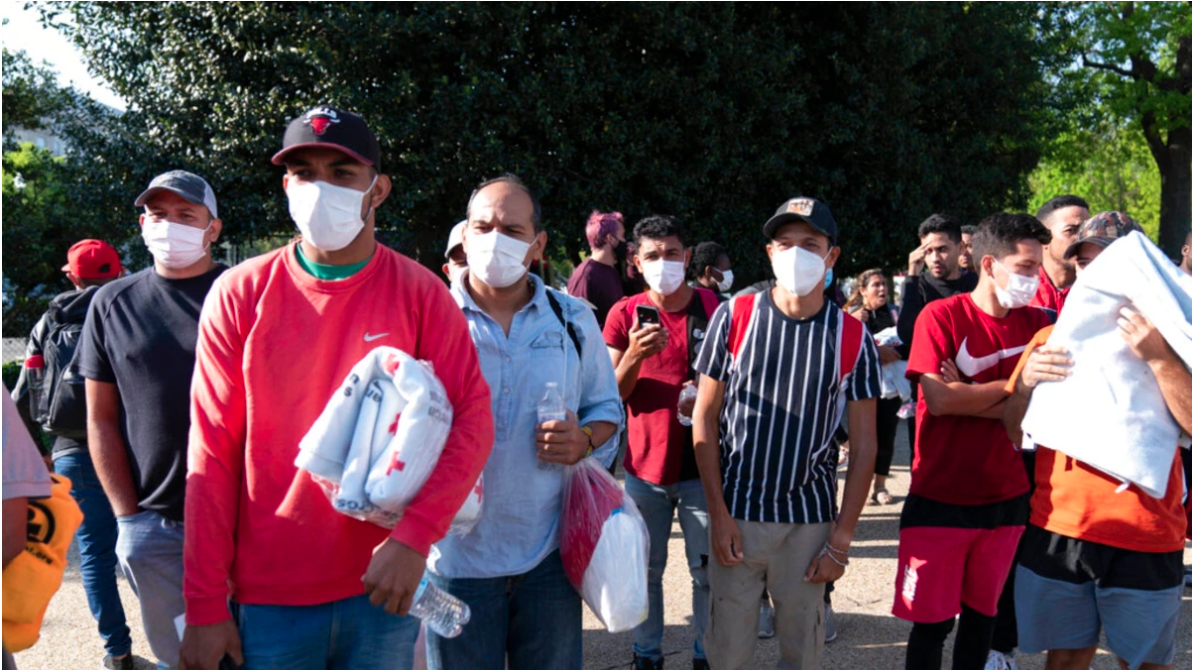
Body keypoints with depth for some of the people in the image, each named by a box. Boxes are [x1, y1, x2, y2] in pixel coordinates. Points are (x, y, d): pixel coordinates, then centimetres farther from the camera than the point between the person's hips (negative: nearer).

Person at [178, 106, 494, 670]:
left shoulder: (419, 293, -4)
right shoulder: (240, 295, -3)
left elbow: (472, 417, -8)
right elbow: (213, 454, -3)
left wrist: (414, 537, -20)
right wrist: (205, 607, -4)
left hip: (382, 585, 0)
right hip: (266, 598, 0)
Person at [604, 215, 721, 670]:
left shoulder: (714, 307, -2)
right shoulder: (624, 314, 1)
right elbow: (611, 394, -3)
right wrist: (634, 357, -23)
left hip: (701, 465, -1)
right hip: (644, 465, 1)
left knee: (707, 569, 6)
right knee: (646, 569, 10)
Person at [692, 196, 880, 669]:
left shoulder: (853, 338, -2)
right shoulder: (734, 317, -4)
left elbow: (864, 445, 1)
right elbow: (705, 417, -1)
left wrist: (842, 539, -3)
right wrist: (718, 514, -6)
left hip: (810, 520, 1)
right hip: (736, 514, 0)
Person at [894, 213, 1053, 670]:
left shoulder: (1035, 324, 4)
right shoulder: (942, 316, -8)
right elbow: (939, 399, -19)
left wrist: (969, 396, -17)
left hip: (1006, 499, 4)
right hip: (939, 499, -4)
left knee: (982, 611, 13)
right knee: (932, 620, 2)